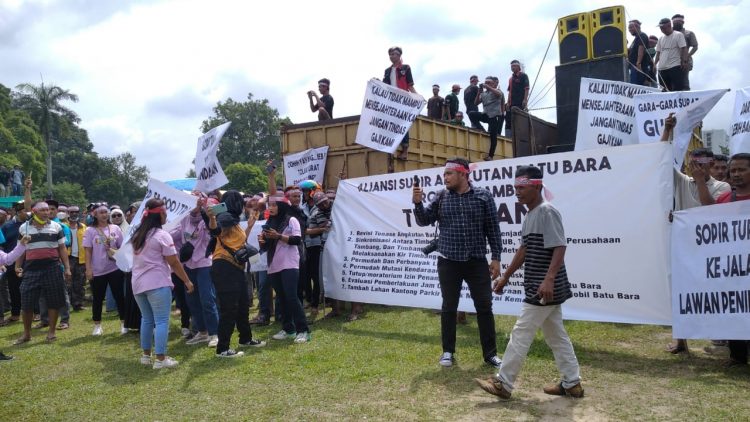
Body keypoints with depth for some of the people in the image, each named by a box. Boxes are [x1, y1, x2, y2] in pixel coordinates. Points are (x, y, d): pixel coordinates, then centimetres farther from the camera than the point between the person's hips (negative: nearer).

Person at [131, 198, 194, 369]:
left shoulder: (137, 235, 13)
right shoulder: (162, 235, -10)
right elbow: (174, 263, -10)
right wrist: (187, 281, -2)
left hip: (138, 284, 8)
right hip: (157, 284, -8)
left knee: (147, 319, 18)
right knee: (162, 321, -4)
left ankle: (146, 355, 24)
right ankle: (160, 359, -5)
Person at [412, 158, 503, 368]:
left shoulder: (483, 196, -2)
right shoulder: (442, 197, 4)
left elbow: (493, 229, 0)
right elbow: (424, 221, 4)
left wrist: (496, 258, -3)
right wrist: (417, 203, -15)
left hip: (477, 262, -1)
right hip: (448, 263, 1)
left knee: (484, 308, 5)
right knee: (449, 308, 9)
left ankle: (490, 353, 17)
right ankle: (448, 351, 22)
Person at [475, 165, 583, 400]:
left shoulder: (547, 212, -15)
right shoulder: (530, 215, 14)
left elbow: (559, 248, -23)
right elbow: (524, 249, 22)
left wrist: (549, 279, -33)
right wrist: (506, 277, 24)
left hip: (545, 288, -10)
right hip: (541, 288, 10)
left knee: (521, 334, -3)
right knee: (557, 336, 15)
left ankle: (503, 383, 5)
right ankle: (572, 383, 25)